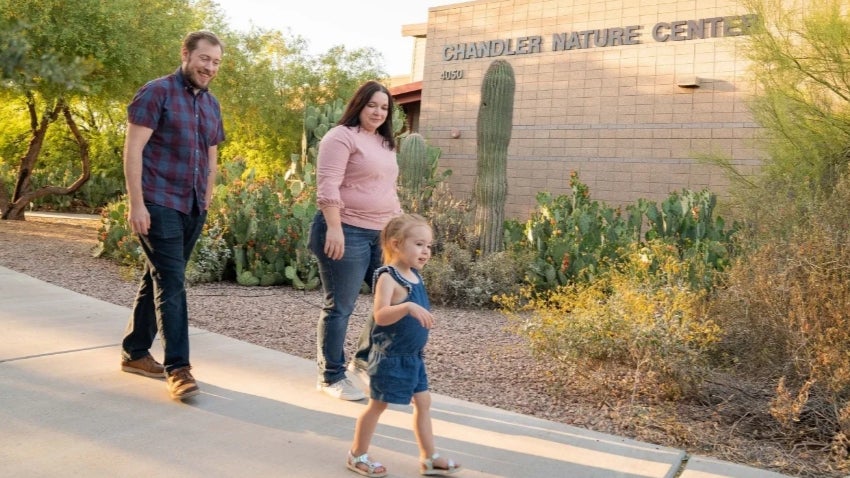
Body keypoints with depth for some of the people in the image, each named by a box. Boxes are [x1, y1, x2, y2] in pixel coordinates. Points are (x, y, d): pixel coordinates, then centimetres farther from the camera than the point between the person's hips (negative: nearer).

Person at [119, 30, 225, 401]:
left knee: (158, 279, 14)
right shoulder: (156, 92, -6)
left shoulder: (211, 104, 14)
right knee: (171, 283, -9)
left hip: (193, 208, 7)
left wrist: (207, 202, 16)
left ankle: (135, 352, 26)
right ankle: (177, 367, -5)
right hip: (160, 204, -7)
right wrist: (136, 203, -17)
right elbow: (133, 149, -11)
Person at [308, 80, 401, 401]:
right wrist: (334, 228, -24)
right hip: (348, 232, -9)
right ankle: (330, 377, 11)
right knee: (339, 307, -2)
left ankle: (368, 354, 26)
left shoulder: (384, 143, 20)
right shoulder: (342, 136, -7)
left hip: (381, 234, 9)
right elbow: (328, 186, -16)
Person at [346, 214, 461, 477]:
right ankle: (357, 455, 21)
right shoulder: (388, 277, -21)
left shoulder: (415, 275, 6)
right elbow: (380, 316, -32)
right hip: (391, 356, -8)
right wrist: (408, 307, -44)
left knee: (423, 402, 12)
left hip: (413, 356, 8)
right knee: (377, 405, 5)